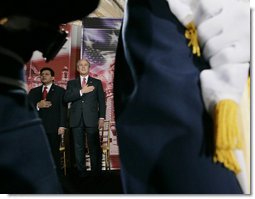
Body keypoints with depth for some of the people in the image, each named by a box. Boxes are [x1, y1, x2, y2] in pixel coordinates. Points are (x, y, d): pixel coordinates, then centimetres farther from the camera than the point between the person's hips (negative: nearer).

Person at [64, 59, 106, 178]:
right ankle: (81, 173, 11)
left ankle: (96, 173, 1)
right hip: (76, 120, 2)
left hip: (92, 119, -2)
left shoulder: (97, 82, 13)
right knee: (79, 148, 4)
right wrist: (81, 91, -11)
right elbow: (66, 98, 0)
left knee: (94, 147, -5)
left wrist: (101, 118, -1)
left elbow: (101, 101, 8)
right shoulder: (71, 83, 16)